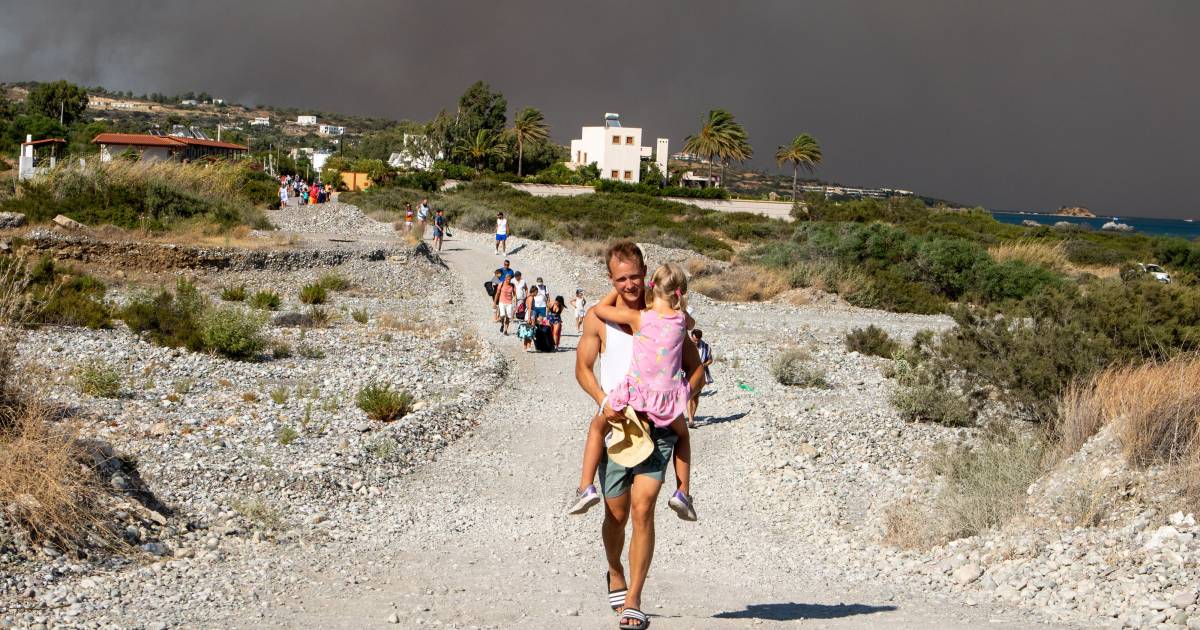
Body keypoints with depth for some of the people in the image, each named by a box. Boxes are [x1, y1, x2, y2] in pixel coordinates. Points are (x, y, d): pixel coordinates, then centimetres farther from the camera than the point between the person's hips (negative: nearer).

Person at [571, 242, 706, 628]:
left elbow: (696, 369, 8)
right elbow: (583, 368, 6)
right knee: (616, 514, 9)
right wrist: (603, 400, -13)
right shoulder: (598, 318, 3)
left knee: (643, 509, -13)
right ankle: (615, 574, 39)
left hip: (657, 425, -1)